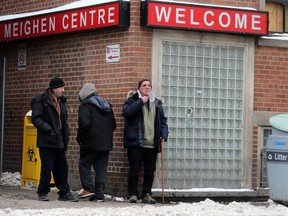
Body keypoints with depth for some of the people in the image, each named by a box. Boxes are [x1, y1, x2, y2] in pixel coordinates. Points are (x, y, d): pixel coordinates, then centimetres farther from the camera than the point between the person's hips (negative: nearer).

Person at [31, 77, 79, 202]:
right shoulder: (41, 100, -7)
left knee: (62, 168, 8)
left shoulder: (60, 101, 17)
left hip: (59, 142, 7)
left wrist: (66, 133, 11)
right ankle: (43, 193, 8)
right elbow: (36, 118, -14)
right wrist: (48, 129, -22)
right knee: (47, 168, -4)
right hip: (47, 141, -7)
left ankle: (64, 193, 14)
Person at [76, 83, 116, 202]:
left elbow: (84, 124, -17)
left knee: (84, 165, 6)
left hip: (91, 143, -6)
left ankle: (88, 188, -5)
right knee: (101, 168, 7)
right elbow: (113, 124, 18)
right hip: (106, 143, 6)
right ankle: (99, 194, 4)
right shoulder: (107, 105, 17)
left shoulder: (86, 105, -7)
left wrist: (80, 139, -6)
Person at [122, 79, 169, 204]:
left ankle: (147, 195, 12)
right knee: (134, 170, -2)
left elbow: (163, 120, 19)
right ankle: (133, 194, 6)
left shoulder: (157, 103, 17)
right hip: (136, 142, -4)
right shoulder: (132, 100, 4)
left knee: (150, 170, 4)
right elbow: (126, 113, -14)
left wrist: (164, 134, 3)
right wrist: (140, 102, -14)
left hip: (152, 144, 4)